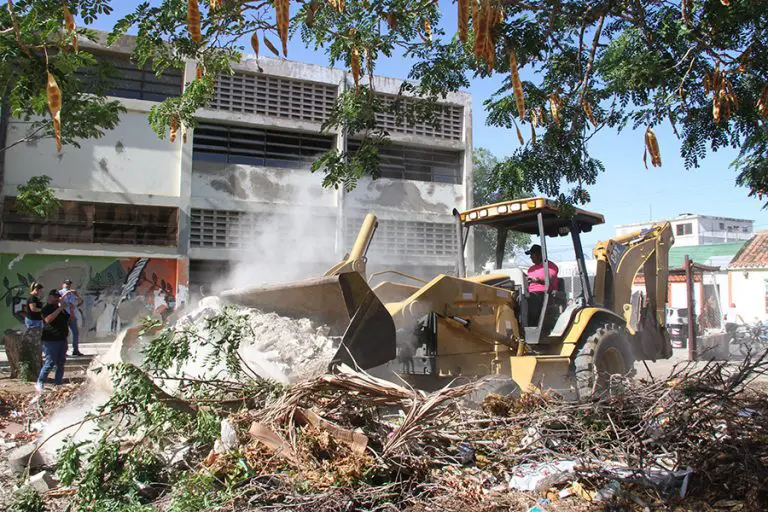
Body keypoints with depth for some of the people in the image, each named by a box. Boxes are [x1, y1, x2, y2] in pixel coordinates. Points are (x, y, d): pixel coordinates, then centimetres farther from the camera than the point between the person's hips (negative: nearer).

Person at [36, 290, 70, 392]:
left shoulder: (62, 308, 17)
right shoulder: (46, 309, -5)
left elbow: (70, 319, 24)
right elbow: (48, 319, -26)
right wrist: (59, 309, -26)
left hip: (62, 340, 8)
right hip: (50, 341, -8)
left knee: (61, 363, 8)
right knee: (50, 363, -9)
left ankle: (58, 384, 15)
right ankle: (40, 384, 3)